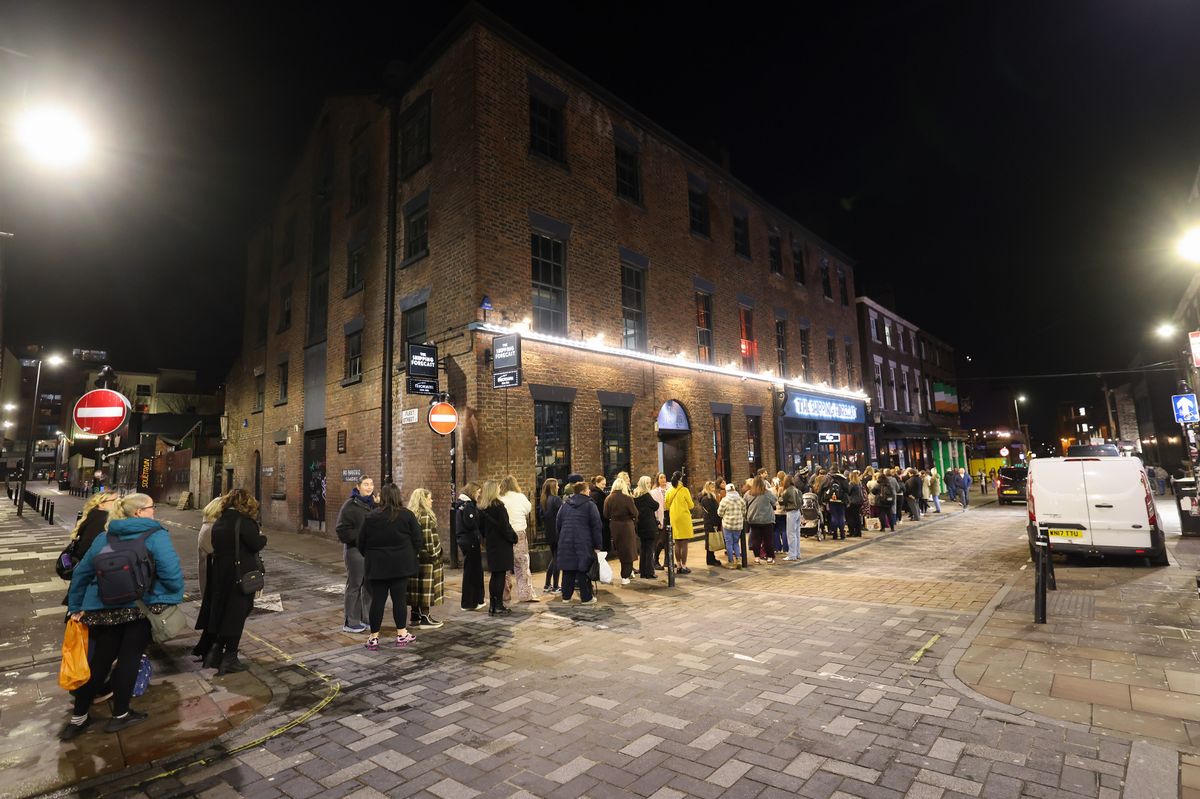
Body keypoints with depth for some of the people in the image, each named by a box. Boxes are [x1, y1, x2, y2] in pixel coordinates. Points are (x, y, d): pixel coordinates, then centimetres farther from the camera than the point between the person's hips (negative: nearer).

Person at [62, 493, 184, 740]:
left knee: (99, 661, 18)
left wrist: (76, 606, 21)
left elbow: (81, 572, 13)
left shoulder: (104, 537, 9)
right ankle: (120, 715, 22)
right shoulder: (156, 535, -11)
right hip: (140, 608, -5)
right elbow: (172, 573, -20)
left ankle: (78, 718, 28)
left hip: (102, 609, 5)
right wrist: (172, 598, -2)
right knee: (129, 660, 9)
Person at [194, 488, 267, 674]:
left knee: (220, 611, 19)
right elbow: (256, 544, -19)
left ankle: (214, 650, 28)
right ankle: (229, 658, 11)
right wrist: (262, 536, 1)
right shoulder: (243, 521, -17)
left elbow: (216, 546, 12)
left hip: (220, 573, 7)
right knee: (236, 615, 4)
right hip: (240, 575, -7)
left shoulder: (219, 522, 7)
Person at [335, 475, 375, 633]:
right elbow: (342, 530, -15)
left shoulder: (374, 504, 7)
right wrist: (361, 536, -20)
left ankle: (365, 619, 28)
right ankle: (350, 623, 15)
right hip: (355, 550, -6)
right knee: (354, 585, 3)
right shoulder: (350, 505, -12)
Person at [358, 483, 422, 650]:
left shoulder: (371, 516, -3)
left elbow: (361, 543, 3)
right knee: (399, 598, 7)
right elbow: (418, 540, -4)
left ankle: (373, 638, 13)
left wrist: (369, 556, 21)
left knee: (377, 599, 7)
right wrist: (410, 554, 14)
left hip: (377, 565, 1)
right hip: (400, 564, -1)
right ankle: (401, 635, 15)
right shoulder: (407, 515, -6)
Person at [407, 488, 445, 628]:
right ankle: (425, 618, 3)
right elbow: (428, 538, -20)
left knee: (416, 585, 12)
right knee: (425, 586, -2)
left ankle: (415, 616, 19)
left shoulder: (411, 515, 12)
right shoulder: (425, 516, -16)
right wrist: (434, 553, -15)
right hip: (425, 557, -9)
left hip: (414, 556, 9)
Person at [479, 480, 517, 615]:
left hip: (490, 544, 7)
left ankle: (493, 606, 16)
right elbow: (505, 526, -16)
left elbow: (481, 526, 11)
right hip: (502, 544, -7)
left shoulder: (483, 509, 6)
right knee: (501, 575, -1)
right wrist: (513, 538, -4)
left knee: (495, 575, 13)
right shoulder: (498, 506, -15)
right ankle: (499, 606, 1)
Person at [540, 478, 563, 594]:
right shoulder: (556, 499, -15)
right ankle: (555, 587, 6)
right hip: (557, 532, -7)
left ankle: (547, 585, 20)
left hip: (549, 533, 7)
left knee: (554, 558, 19)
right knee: (557, 559, 2)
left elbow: (540, 515, 11)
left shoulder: (543, 501, 7)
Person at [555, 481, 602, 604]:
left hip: (566, 542, 5)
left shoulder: (565, 505, 11)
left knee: (568, 569, 12)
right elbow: (596, 526, -8)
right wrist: (597, 545, -5)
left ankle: (566, 596, 19)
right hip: (583, 542, -5)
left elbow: (558, 523, 14)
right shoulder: (590, 505, -5)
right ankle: (586, 598, 6)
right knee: (583, 569, 1)